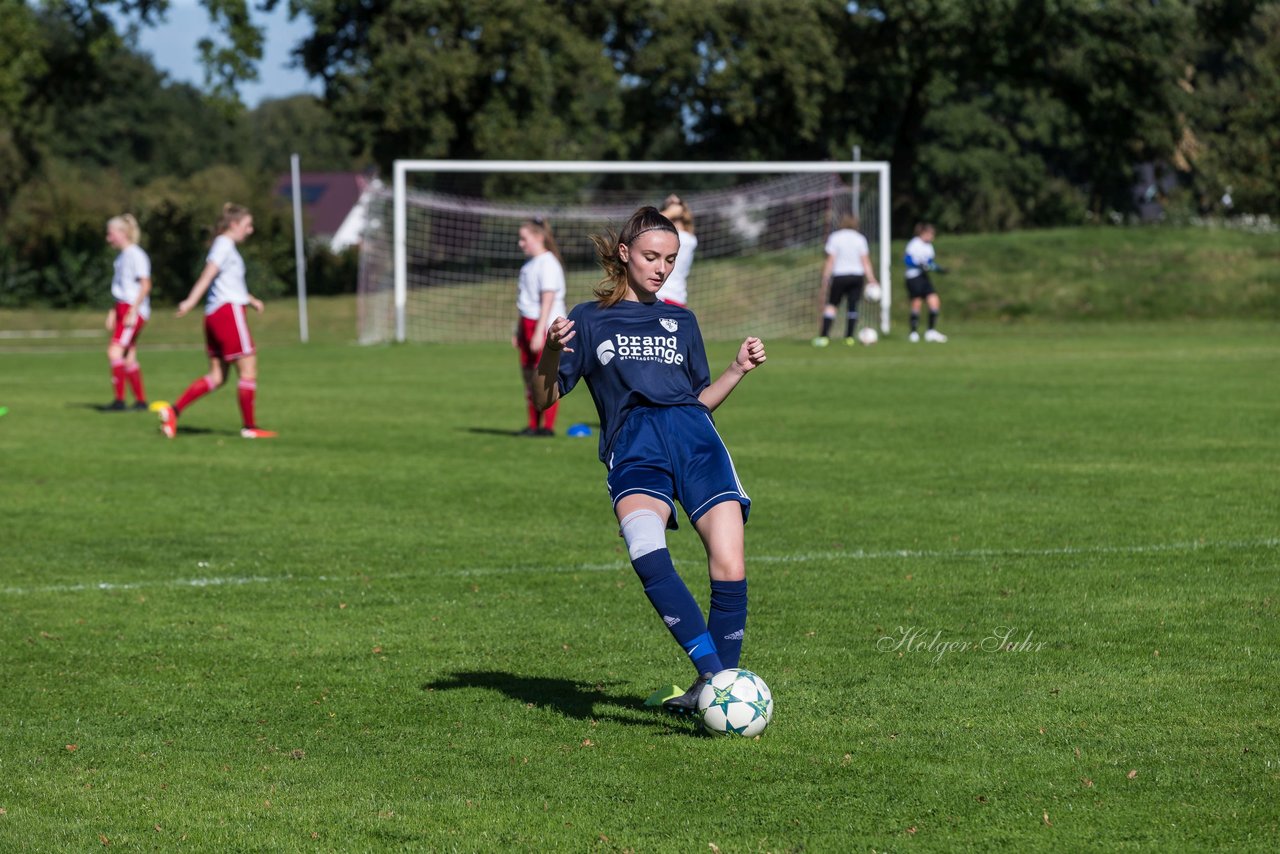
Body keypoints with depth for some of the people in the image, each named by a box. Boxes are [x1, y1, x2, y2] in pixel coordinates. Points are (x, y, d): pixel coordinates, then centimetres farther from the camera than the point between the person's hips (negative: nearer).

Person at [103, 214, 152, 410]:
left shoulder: (135, 255, -12)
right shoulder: (122, 255, 17)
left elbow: (145, 285, -17)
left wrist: (133, 311, -20)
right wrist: (113, 312, 23)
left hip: (135, 310, -10)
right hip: (123, 308, 10)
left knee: (115, 351, -17)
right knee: (129, 358, 9)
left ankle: (119, 400, -17)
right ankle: (140, 400, 15)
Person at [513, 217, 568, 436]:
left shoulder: (548, 264, -12)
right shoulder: (530, 265, 17)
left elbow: (548, 300, -18)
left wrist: (539, 332, -22)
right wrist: (519, 330, 22)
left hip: (546, 327, -9)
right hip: (528, 324, 9)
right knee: (529, 377, 9)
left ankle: (548, 425, -6)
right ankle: (534, 425, 13)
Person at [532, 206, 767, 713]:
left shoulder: (681, 322, 28)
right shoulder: (589, 321, 19)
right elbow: (545, 398, 13)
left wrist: (739, 369, 14)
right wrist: (552, 351, -5)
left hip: (694, 439, 3)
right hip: (633, 448, -3)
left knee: (730, 572, -18)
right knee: (647, 551, -35)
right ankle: (712, 671, -40)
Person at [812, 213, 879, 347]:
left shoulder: (835, 237, -2)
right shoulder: (860, 239, 4)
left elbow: (830, 261, -5)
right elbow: (866, 262, 1)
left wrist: (825, 280, -2)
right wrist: (871, 280, 3)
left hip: (840, 276, -2)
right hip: (857, 276, 2)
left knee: (831, 305, 4)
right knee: (853, 306, 6)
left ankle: (824, 336, -6)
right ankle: (849, 337, 4)